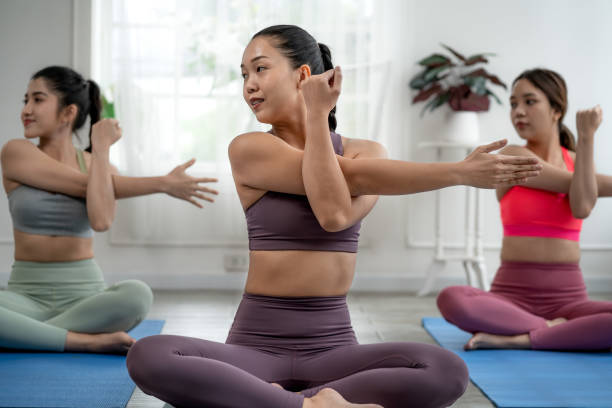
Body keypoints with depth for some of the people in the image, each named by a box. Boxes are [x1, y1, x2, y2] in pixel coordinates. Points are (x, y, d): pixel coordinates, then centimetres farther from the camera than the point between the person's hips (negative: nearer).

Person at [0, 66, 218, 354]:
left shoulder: (97, 164, 4)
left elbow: (101, 220, -19)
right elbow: (86, 185, -10)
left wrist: (101, 148, -10)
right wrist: (162, 183, -9)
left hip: (85, 296, 1)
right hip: (28, 295, -1)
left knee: (137, 294, -34)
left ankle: (23, 334, -19)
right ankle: (91, 341, -26)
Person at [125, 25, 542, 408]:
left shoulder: (368, 153, 5)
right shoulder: (249, 149, -2)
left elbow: (336, 215, -17)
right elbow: (350, 175, -12)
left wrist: (317, 114, -8)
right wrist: (459, 173, -11)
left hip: (332, 346, 2)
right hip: (256, 345, -1)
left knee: (448, 371, -27)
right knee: (147, 356, -30)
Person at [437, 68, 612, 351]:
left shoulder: (578, 161, 9)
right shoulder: (512, 156, -1)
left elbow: (582, 207, -13)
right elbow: (573, 185, -9)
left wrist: (587, 138, -14)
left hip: (567, 296, 2)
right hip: (512, 293, -2)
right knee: (451, 300, -34)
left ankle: (516, 339, -21)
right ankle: (553, 330, -18)